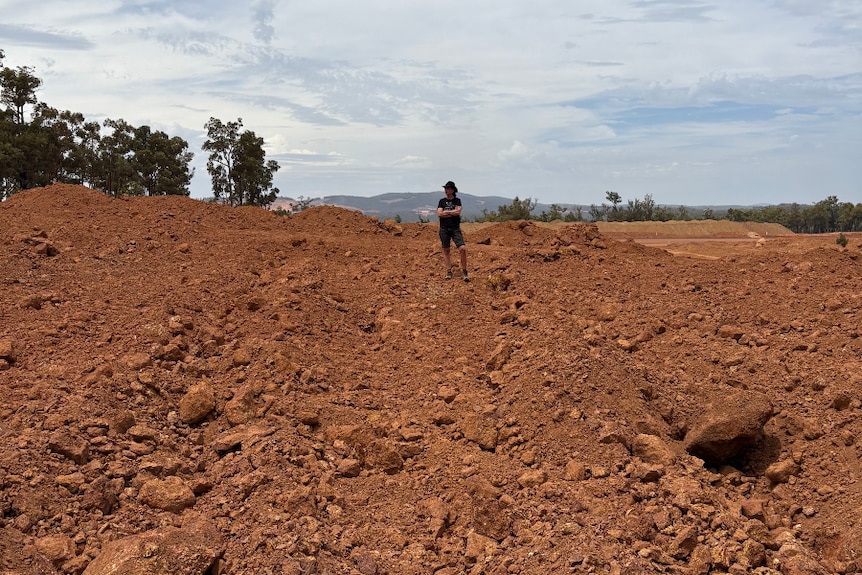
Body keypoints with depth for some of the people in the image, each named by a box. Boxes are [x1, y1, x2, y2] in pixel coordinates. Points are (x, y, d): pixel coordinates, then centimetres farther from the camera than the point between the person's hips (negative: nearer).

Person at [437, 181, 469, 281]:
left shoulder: (457, 200, 7)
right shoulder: (442, 201, 10)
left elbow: (458, 212, -9)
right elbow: (439, 214, -3)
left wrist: (445, 212, -4)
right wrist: (452, 213, -5)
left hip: (455, 228, -2)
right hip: (444, 229, 2)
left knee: (463, 248, -14)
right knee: (446, 250, 5)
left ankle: (464, 271, -4)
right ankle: (448, 271, 13)